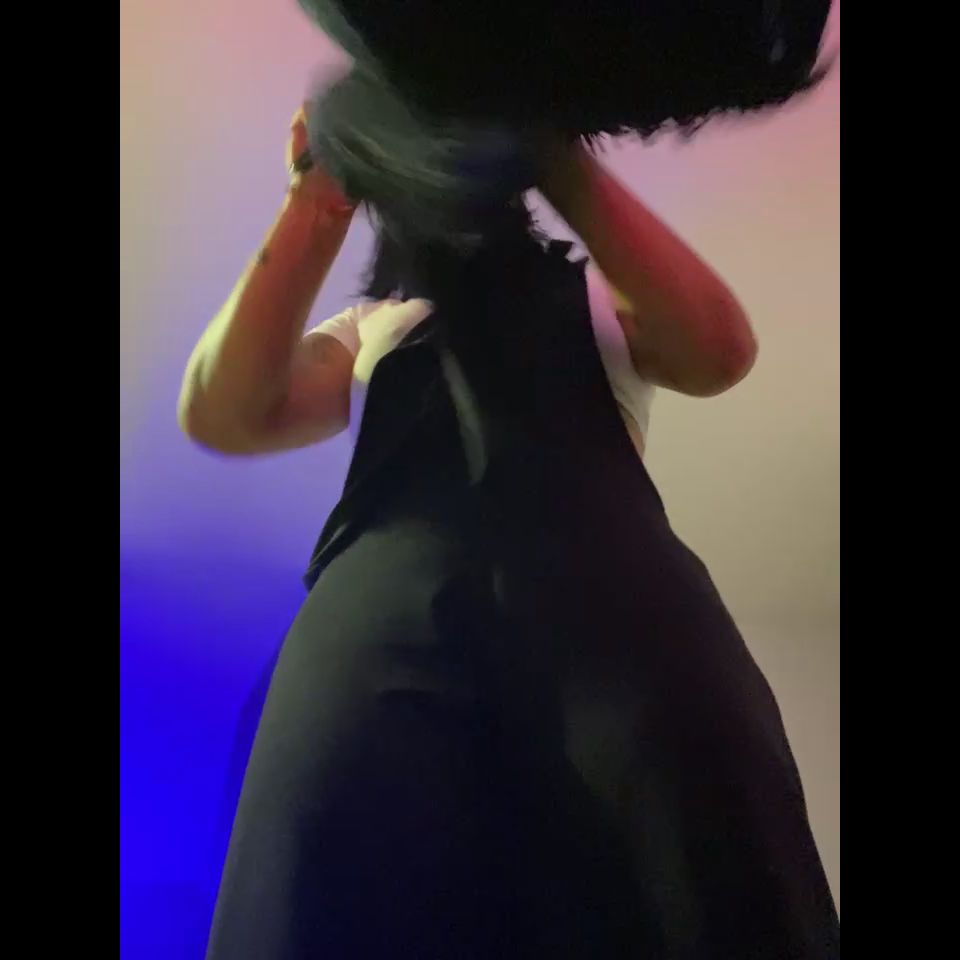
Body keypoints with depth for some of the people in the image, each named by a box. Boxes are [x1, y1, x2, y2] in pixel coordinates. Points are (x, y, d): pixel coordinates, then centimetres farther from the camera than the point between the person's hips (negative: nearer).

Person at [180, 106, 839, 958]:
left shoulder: (594, 294, 33)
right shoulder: (370, 329, 35)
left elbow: (721, 351, 10)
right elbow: (220, 416, 16)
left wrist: (567, 169, 5)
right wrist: (318, 203, 11)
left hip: (610, 579, 0)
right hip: (387, 594, 1)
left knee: (699, 890, -24)